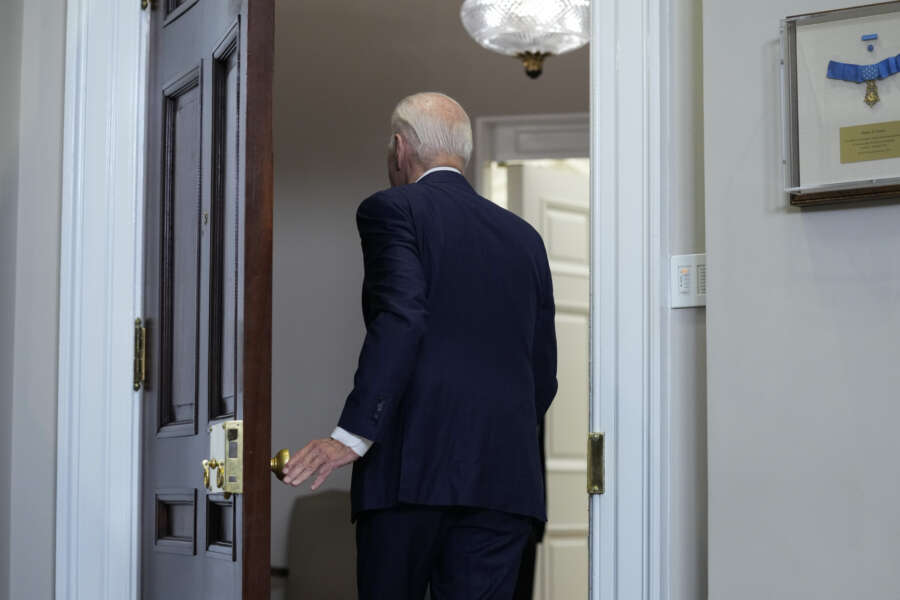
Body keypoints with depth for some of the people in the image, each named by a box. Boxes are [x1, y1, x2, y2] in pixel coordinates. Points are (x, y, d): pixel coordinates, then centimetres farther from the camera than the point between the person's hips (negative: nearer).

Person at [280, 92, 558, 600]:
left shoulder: (393, 210, 1)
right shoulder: (524, 236, 18)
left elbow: (401, 321, -15)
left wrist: (353, 435, -18)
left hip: (414, 464, -5)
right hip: (507, 473, 5)